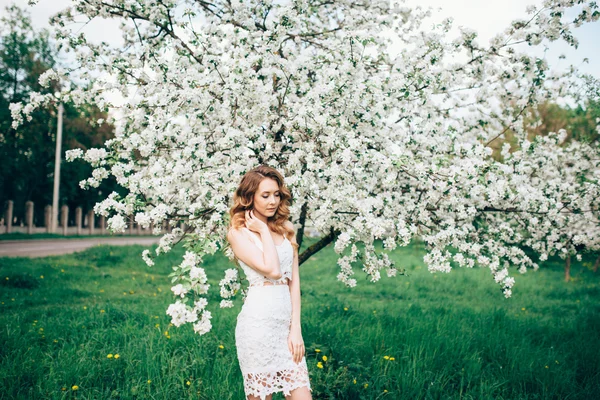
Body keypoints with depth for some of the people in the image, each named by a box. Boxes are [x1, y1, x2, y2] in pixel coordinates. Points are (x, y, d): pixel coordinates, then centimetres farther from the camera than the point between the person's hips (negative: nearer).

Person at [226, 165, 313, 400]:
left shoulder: (286, 229, 12)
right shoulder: (239, 232, -4)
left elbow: (294, 280, 8)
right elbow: (272, 270, -18)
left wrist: (296, 328, 0)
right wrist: (263, 230, -6)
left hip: (287, 321, 5)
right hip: (259, 321, -5)